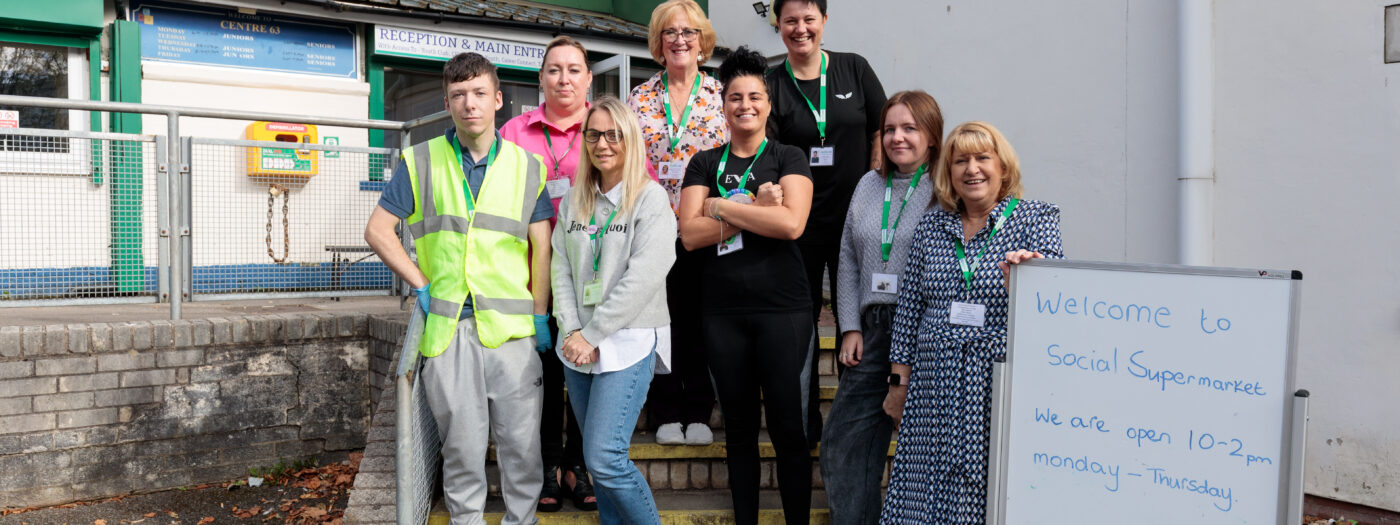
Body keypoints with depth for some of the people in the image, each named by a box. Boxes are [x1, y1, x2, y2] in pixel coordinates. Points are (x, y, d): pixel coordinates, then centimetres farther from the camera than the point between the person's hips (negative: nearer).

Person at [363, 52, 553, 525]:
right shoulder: (420, 162, 5)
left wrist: (541, 316, 4)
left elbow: (541, 246, 8)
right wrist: (421, 286, 0)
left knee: (522, 441, 3)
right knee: (461, 442, 7)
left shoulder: (527, 166, 8)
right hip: (447, 326, 0)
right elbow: (377, 230, 7)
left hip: (512, 326, 0)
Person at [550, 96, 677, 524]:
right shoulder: (573, 202, 13)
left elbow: (643, 278, -14)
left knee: (604, 457, -13)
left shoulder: (651, 199, -5)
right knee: (597, 458, 10)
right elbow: (561, 269, 9)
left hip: (628, 343, -6)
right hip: (579, 345, 6)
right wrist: (573, 331, -6)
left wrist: (592, 335, -14)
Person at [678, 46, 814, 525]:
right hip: (722, 311, 3)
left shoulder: (788, 158, 4)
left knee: (788, 427, 1)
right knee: (739, 427, 11)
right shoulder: (704, 164, 9)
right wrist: (758, 210, -13)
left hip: (782, 309, -2)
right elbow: (690, 234, -5)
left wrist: (721, 206, -9)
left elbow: (791, 223, -14)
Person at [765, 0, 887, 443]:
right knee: (799, 319, 6)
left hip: (853, 214, 1)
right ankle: (806, 419, 20)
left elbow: (882, 132, 6)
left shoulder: (854, 69, 3)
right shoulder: (771, 85, 0)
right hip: (799, 221, 0)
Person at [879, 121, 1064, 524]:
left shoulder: (1035, 218, 3)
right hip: (936, 384, 3)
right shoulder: (932, 226, 10)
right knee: (927, 490, 4)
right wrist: (899, 382, 10)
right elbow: (909, 306, 11)